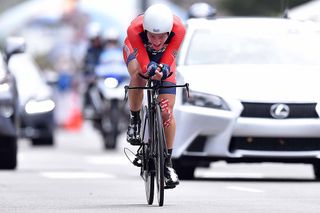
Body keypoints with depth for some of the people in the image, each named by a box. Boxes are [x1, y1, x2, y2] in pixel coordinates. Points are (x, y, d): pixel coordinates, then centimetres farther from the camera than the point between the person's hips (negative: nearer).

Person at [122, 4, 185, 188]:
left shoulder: (178, 29, -39)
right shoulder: (135, 29, -42)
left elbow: (168, 61, -29)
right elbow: (143, 64, -38)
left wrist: (163, 69, -50)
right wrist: (150, 69, -60)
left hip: (163, 57, 1)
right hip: (137, 51, -1)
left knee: (167, 111, -6)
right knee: (138, 76, -37)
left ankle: (167, 162, 8)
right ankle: (135, 120, -10)